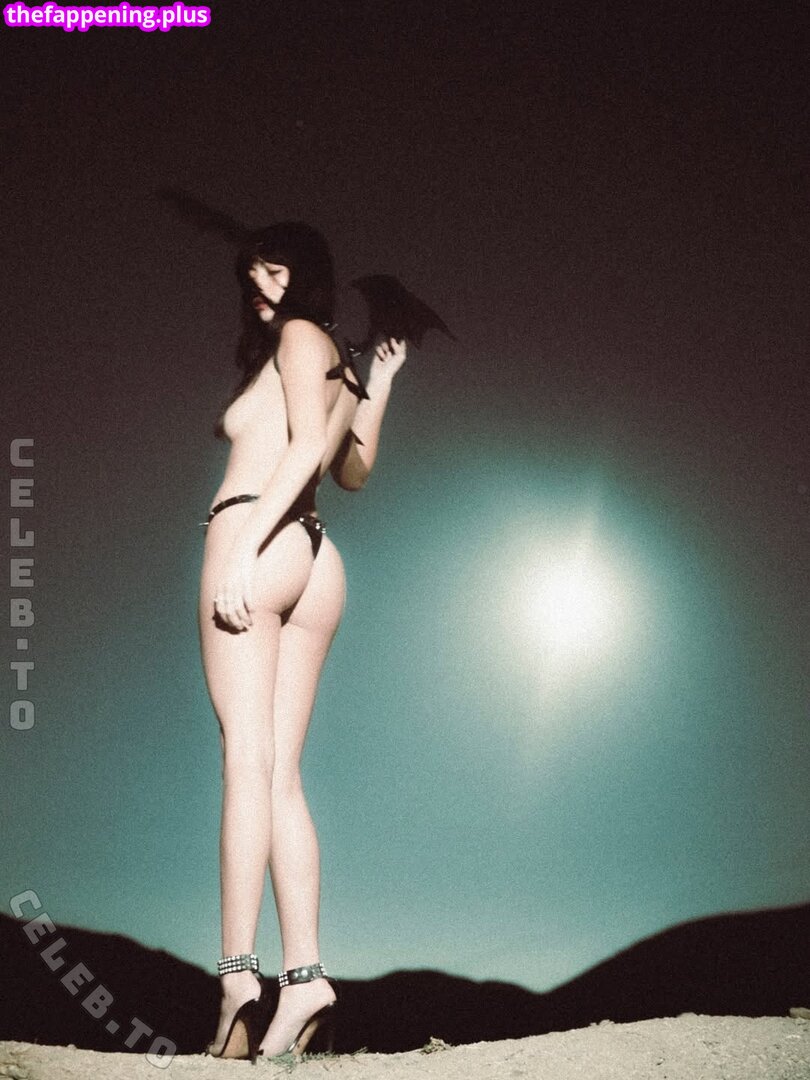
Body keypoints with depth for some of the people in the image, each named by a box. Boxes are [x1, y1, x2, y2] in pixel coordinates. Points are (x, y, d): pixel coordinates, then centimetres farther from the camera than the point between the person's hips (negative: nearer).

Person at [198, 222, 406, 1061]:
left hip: (260, 541, -8)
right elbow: (354, 470, 35)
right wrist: (379, 385, 36)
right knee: (279, 774, 1)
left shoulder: (300, 335, 3)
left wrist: (241, 550, -20)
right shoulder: (340, 366, 26)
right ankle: (303, 975, -3)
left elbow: (306, 447, -12)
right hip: (316, 560, 8)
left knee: (248, 757, -14)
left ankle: (240, 974, -16)